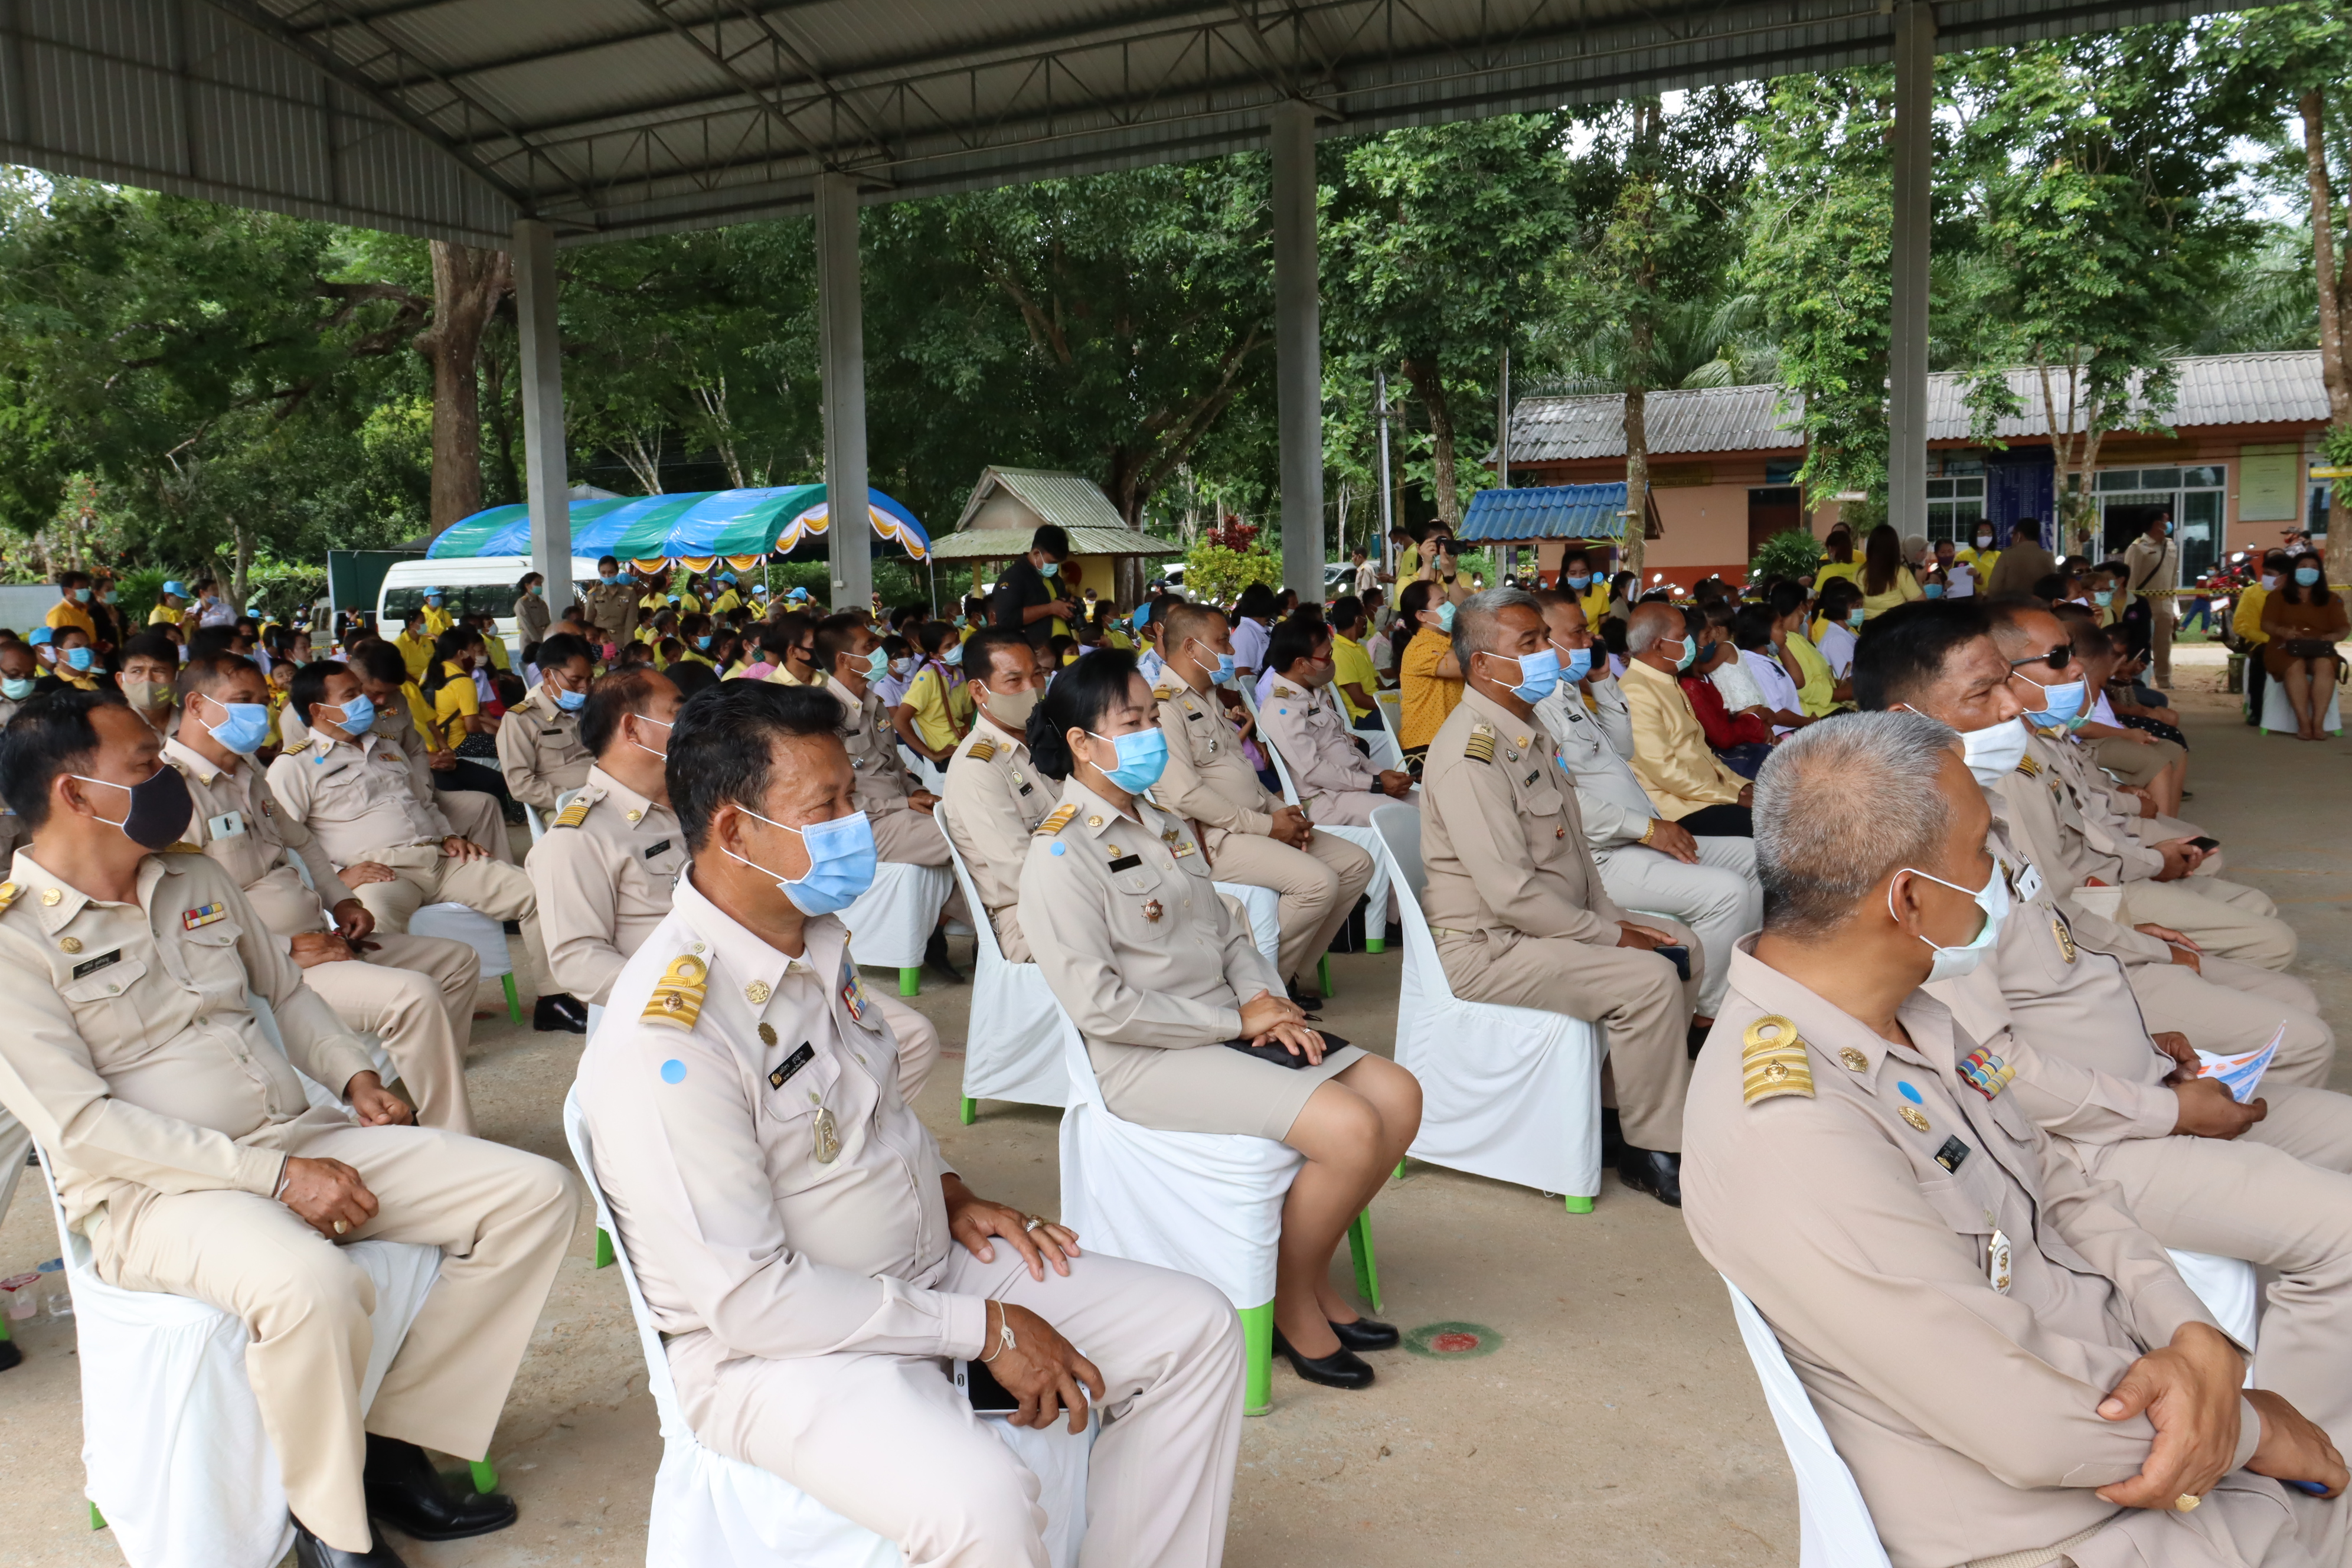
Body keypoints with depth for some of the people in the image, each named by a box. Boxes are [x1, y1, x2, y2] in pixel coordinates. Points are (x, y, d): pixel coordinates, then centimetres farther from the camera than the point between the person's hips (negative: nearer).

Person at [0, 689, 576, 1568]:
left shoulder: (198, 880, 13)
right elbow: (81, 1125, -16)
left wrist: (353, 1074, 6)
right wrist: (276, 1175, -21)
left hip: (300, 1136, 7)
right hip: (152, 1191, -7)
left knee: (535, 1194, -9)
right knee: (312, 1286, -39)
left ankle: (393, 1440, -3)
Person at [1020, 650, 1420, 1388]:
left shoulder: (1167, 825, 14)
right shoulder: (1061, 856, -13)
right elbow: (1100, 1006, -19)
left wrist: (1268, 1002, -3)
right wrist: (1235, 1021, -15)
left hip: (1226, 1029, 9)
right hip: (1144, 1058, -9)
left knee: (1397, 1095, -3)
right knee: (1350, 1127, -22)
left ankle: (1313, 1275, 13)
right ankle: (1292, 1301, 2)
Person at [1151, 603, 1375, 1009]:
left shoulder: (1209, 699, 22)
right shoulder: (1162, 704, -11)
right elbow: (1184, 794, -21)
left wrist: (1282, 811, 4)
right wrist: (1265, 825, -16)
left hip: (1255, 826, 10)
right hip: (1213, 837, -10)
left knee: (1356, 864, 2)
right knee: (1318, 881, -26)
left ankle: (1296, 971, 6)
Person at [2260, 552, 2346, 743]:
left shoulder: (2331, 599, 20)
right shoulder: (2278, 597, 15)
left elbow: (2344, 627, 11)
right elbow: (2266, 624, 4)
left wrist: (2335, 636, -14)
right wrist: (2282, 631, -19)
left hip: (2320, 649, 2)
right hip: (2287, 648, -1)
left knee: (2325, 666, -36)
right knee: (2295, 667, -38)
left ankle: (2319, 723, -38)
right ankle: (2304, 723, -41)